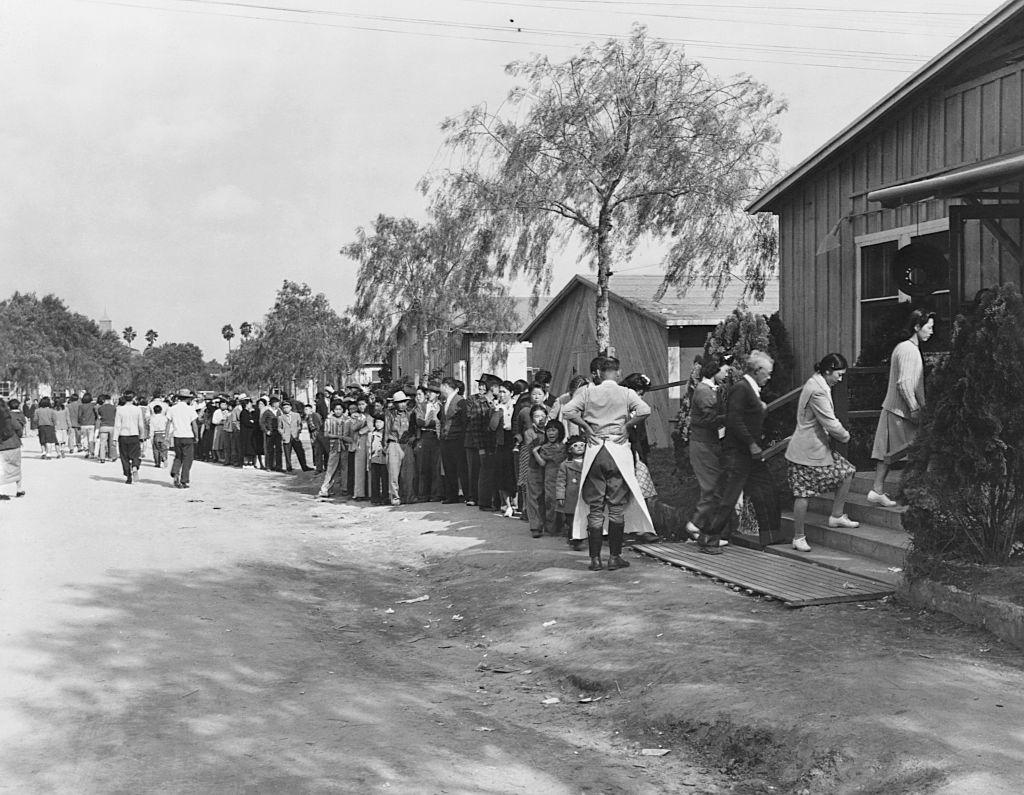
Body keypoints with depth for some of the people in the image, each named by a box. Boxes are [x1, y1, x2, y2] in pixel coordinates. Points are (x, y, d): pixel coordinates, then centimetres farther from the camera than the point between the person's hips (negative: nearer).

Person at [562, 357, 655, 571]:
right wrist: (627, 425, -2)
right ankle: (614, 557, 6)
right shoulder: (626, 393, 0)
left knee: (594, 507, 6)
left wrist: (586, 427, 1)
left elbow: (567, 411, -8)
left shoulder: (588, 392, 3)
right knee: (617, 506, 6)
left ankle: (595, 558, 6)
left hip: (594, 451, 1)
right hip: (618, 451, -1)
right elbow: (644, 411, -14)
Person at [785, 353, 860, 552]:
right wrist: (845, 436, -3)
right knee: (803, 493, -3)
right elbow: (831, 423, -21)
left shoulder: (816, 383, 11)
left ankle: (836, 516, 22)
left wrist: (840, 434, 5)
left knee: (847, 472, 12)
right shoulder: (817, 391, -22)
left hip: (820, 446, 11)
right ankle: (799, 537, 7)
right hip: (808, 451, -11)